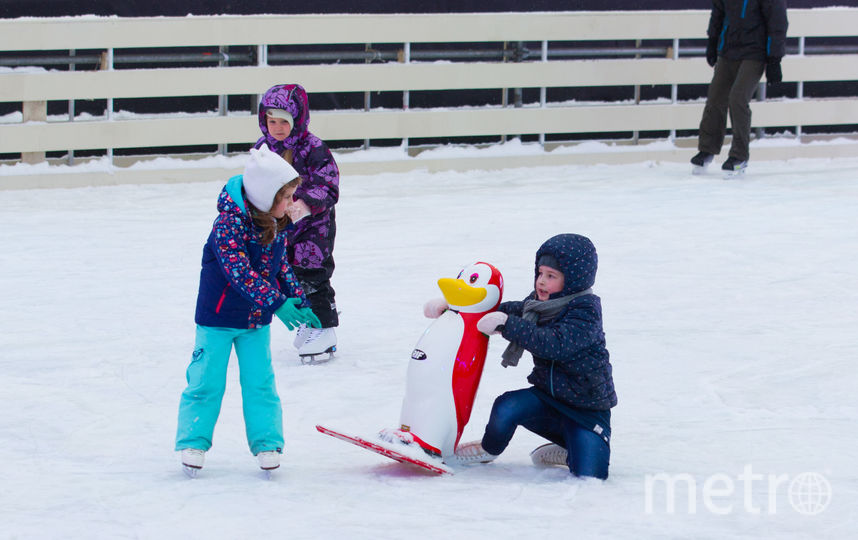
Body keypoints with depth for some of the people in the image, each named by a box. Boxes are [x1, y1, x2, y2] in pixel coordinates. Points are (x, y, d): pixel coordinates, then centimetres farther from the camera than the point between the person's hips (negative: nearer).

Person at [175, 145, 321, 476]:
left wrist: (300, 302, 10)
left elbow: (281, 267, 13)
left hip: (256, 319, 6)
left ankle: (266, 444, 12)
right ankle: (193, 442, 13)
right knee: (207, 380, 2)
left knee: (260, 382, 6)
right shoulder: (229, 224, -26)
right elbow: (240, 272, -34)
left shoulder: (276, 226, -1)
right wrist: (277, 303, -39)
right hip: (218, 316, -6)